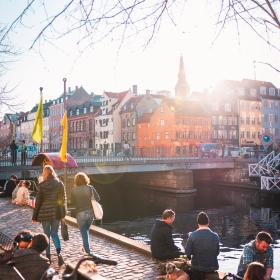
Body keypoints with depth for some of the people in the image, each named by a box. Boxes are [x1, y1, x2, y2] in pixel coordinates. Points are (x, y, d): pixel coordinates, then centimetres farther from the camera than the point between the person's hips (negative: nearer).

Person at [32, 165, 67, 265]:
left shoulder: (42, 185, -9)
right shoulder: (60, 184, -1)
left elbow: (38, 201, -6)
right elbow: (63, 199, 4)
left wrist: (34, 216, 2)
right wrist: (63, 213, 13)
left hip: (45, 213, -2)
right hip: (57, 213, 2)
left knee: (47, 234, 12)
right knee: (54, 234, 12)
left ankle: (48, 256, 16)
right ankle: (59, 252, -9)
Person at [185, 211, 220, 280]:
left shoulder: (193, 235, -14)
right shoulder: (215, 236, -8)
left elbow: (187, 252, -13)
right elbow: (217, 252, 0)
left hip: (197, 269, -1)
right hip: (212, 268, 2)